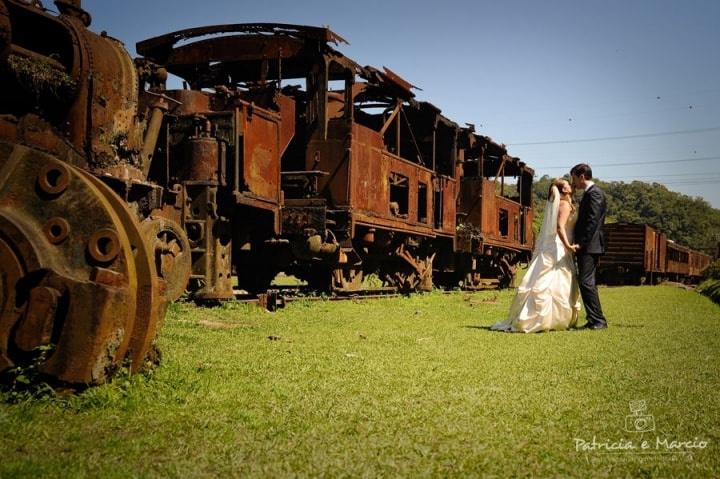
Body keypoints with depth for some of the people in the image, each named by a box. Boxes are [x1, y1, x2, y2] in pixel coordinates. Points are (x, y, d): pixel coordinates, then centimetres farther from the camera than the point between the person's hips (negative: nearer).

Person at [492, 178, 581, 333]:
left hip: (551, 249, 9)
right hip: (558, 250, -9)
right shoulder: (565, 205, -9)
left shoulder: (557, 204, 19)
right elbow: (560, 227, -23)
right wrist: (568, 246, -31)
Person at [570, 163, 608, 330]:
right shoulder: (590, 193, 20)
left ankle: (598, 320, -8)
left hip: (589, 246, -10)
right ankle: (594, 320, 16)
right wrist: (579, 242, 17)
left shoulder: (594, 193, -11)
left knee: (586, 282, -12)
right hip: (586, 246, 10)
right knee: (587, 283, 11)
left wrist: (581, 243, -21)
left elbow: (593, 221, -20)